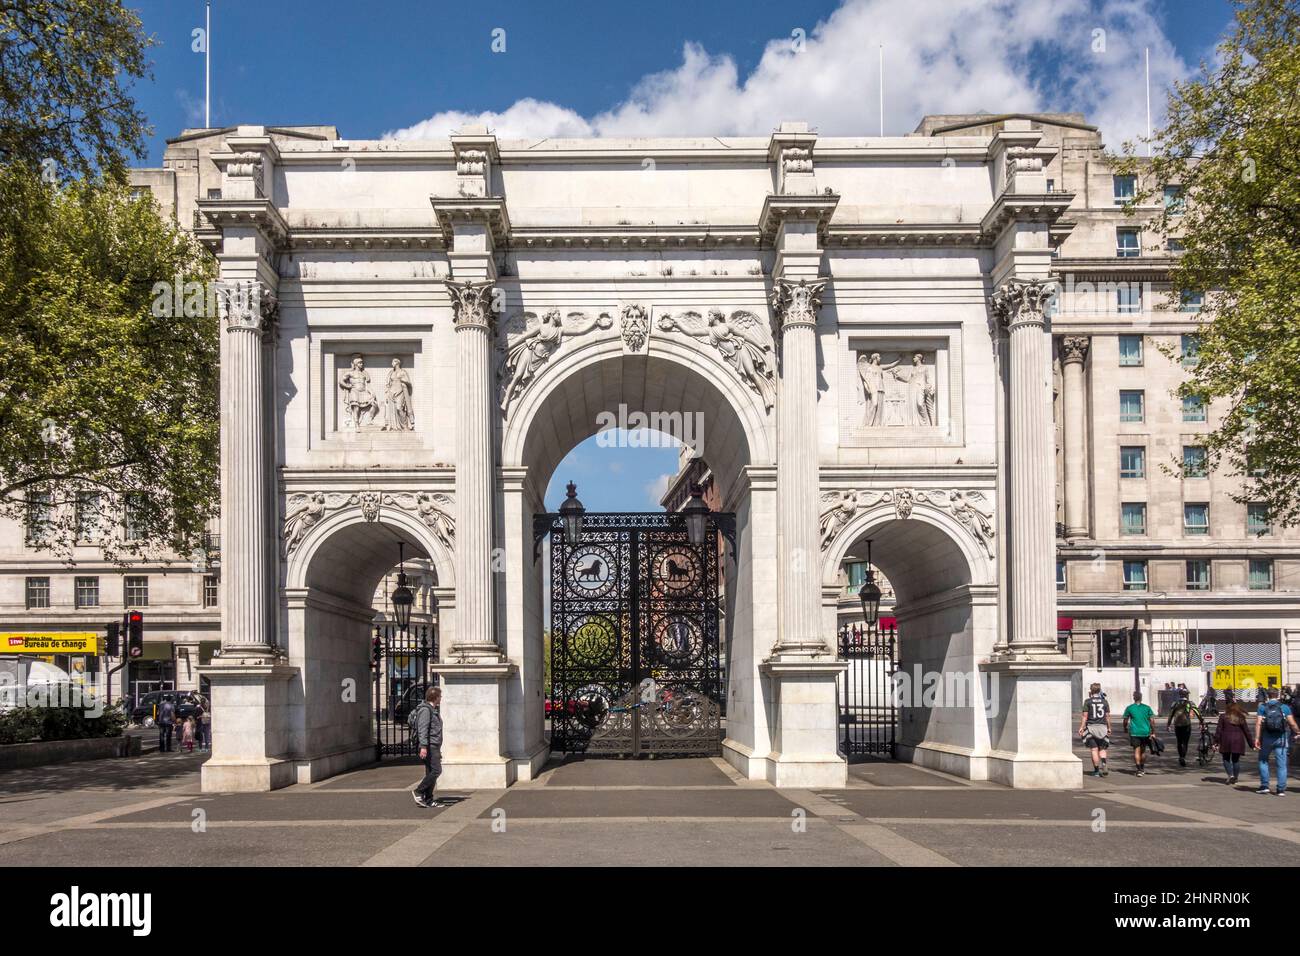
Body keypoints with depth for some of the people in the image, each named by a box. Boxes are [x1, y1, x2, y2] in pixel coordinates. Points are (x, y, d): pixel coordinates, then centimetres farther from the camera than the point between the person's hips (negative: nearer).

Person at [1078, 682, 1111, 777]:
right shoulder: (1105, 701, 5)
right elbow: (1107, 716, 6)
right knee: (1102, 749, 11)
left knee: (1094, 749, 2)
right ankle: (1103, 764, -15)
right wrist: (1109, 728, 14)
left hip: (1091, 726, -2)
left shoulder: (1088, 701, -2)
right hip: (1102, 726, 2)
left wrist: (1081, 727, -2)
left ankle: (1096, 770, 2)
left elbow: (1085, 716, -6)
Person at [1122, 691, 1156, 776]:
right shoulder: (1147, 708, 2)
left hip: (1134, 732, -2)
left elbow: (1125, 720, 2)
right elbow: (1151, 720, -1)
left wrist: (1125, 728, 21)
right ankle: (1142, 768, 30)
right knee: (1143, 750, 17)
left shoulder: (1129, 708, -2)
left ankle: (1139, 769, -12)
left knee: (1136, 750, -2)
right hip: (1145, 732, 2)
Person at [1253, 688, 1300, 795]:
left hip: (1267, 738, 0)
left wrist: (1257, 738, -9)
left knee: (1263, 760, 15)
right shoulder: (1284, 707, 2)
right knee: (1281, 764, 4)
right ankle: (1281, 789, 2)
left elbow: (1258, 723, -8)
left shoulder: (1262, 707, 1)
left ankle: (1264, 786, 10)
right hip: (1281, 738, 0)